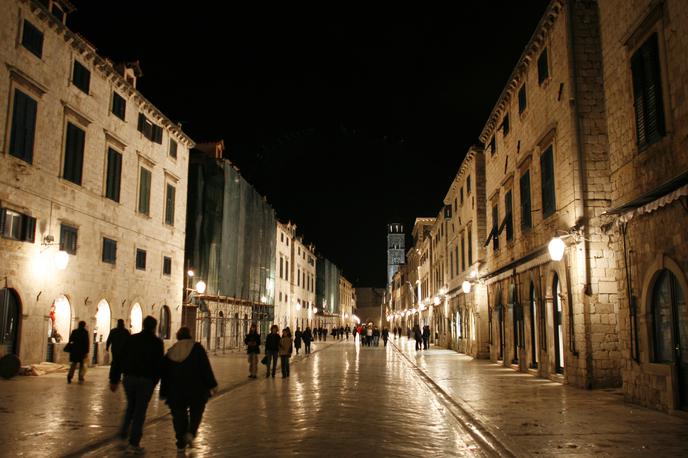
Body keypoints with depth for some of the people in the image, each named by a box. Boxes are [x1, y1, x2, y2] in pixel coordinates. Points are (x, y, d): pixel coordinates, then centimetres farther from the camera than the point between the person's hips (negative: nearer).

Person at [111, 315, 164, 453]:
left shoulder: (131, 339, 7)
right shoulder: (157, 342, -3)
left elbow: (120, 360, 5)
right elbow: (159, 364, -6)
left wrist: (115, 380, 8)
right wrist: (155, 380, 5)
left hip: (129, 378, 4)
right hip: (146, 380, -3)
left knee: (131, 406, 26)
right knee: (140, 410, 2)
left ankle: (124, 432, 22)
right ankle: (134, 443, 2)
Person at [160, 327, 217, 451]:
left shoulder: (171, 352, 7)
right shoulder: (197, 348, -4)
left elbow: (165, 374, 10)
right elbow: (206, 368, -10)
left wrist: (164, 392, 18)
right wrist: (211, 385, -5)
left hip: (176, 391, 3)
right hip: (196, 390, -3)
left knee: (179, 415, 12)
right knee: (196, 412, 14)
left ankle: (181, 443, 13)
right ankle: (191, 432, -8)